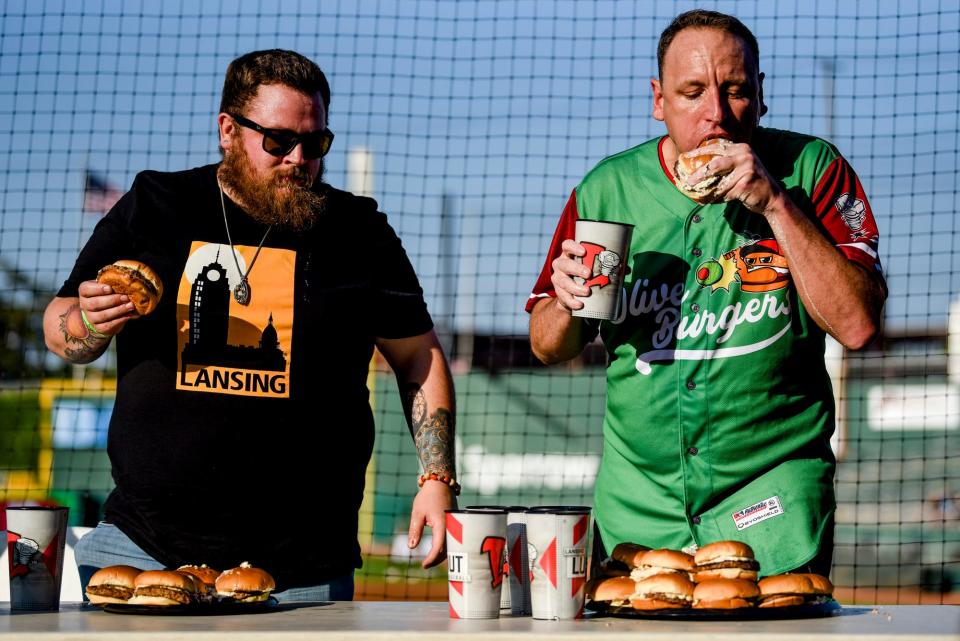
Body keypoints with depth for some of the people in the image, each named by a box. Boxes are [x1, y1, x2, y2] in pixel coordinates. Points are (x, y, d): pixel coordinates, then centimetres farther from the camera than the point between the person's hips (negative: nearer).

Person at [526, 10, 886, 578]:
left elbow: (858, 325, -14)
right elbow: (549, 347, 9)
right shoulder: (606, 189, 1)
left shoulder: (811, 169, -5)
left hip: (773, 483, -2)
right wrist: (569, 303, -14)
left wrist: (776, 204, -19)